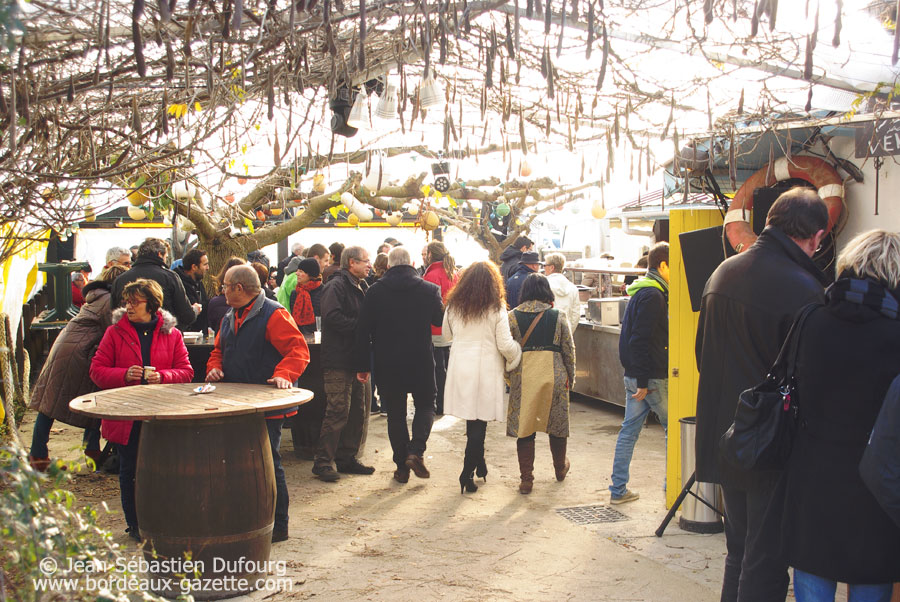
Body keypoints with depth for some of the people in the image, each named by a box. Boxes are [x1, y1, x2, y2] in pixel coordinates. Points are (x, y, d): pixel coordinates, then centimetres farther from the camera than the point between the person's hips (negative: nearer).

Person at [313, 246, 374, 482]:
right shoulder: (336, 286, -11)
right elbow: (332, 317, -24)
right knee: (338, 411, -9)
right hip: (338, 361, -9)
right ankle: (323, 461, -2)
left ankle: (347, 458, 21)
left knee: (358, 411, 11)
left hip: (357, 359, 9)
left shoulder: (361, 287, 19)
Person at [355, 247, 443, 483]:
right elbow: (440, 320, 10)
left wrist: (362, 366, 3)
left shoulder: (375, 291, -4)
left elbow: (363, 330, -3)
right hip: (421, 362, 0)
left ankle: (401, 466, 12)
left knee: (395, 414, 9)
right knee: (425, 406, 16)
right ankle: (416, 451, -4)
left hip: (387, 364, 1)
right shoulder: (429, 289, -5)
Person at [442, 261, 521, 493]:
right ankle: (467, 473, 1)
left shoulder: (453, 306, 1)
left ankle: (479, 465, 29)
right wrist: (517, 354, 10)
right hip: (486, 369, -4)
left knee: (472, 420, 16)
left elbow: (447, 335, 16)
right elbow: (505, 345, -10)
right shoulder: (496, 309, -10)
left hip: (460, 368, 4)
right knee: (479, 423, 2)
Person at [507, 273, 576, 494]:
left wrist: (508, 376, 11)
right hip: (554, 375, 1)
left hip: (524, 377, -1)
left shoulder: (513, 316, -1)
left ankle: (526, 479, 3)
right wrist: (571, 377, 15)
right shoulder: (557, 317, 1)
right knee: (557, 422, 17)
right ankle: (560, 468, 36)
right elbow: (569, 350, 4)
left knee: (524, 427, 4)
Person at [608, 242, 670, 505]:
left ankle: (618, 490, 14)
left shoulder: (641, 292, 15)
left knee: (630, 429, 10)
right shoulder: (653, 295, -16)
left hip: (635, 375, 10)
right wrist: (644, 382, -21)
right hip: (651, 377, -9)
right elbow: (641, 340, -22)